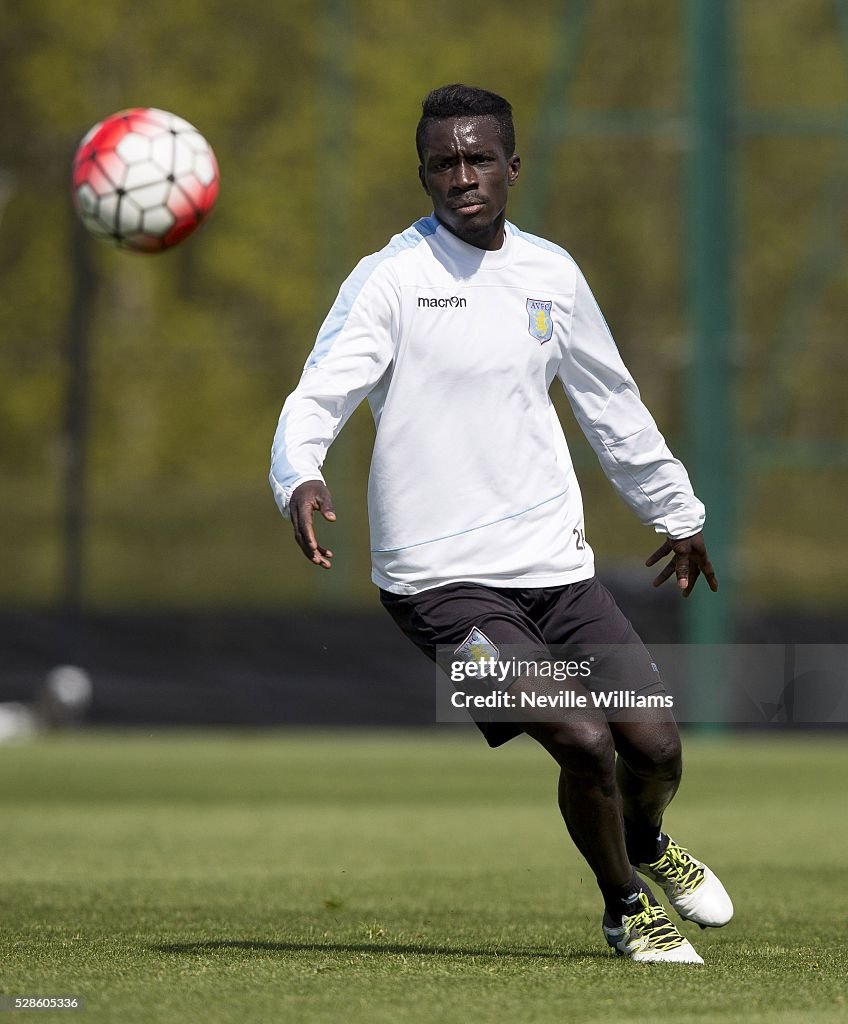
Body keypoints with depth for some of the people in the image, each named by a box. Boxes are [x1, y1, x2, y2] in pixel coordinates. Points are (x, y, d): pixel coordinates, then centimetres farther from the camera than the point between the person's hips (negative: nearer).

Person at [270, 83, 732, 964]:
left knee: (655, 747, 1)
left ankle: (646, 845, 39)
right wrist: (301, 479, -38)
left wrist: (676, 512, 31)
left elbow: (611, 403, 23)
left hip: (555, 563, 5)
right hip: (441, 581, -5)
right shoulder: (391, 278, -8)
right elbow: (318, 397, -17)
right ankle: (626, 909, 11)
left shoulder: (552, 274, 8)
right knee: (586, 743, -18)